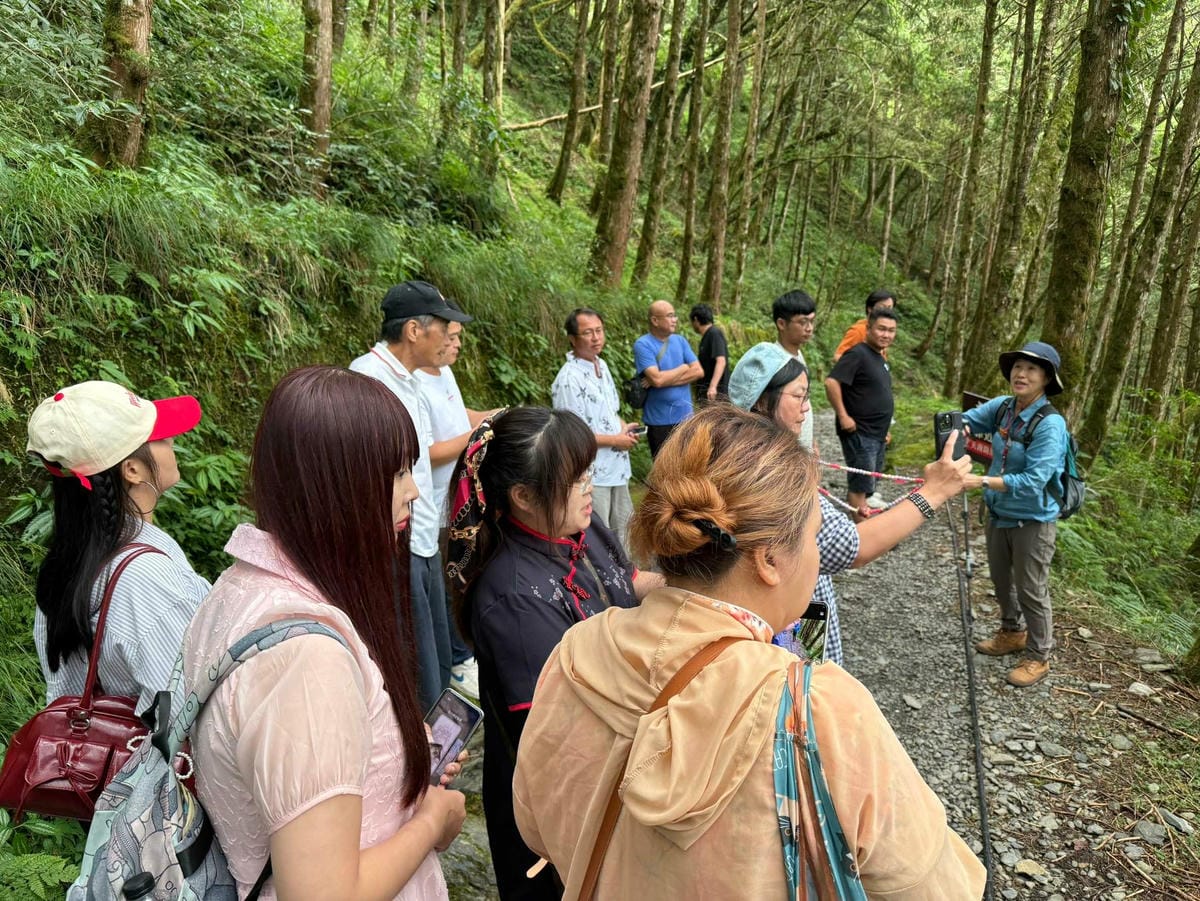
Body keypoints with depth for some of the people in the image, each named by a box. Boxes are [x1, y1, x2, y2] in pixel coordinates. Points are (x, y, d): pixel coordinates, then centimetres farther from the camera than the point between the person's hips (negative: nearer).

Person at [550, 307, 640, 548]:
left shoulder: (601, 366, 6)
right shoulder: (568, 380, -22)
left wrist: (624, 427, -2)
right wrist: (616, 440, -16)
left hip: (616, 468, 9)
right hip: (592, 474, -9)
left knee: (623, 527, 22)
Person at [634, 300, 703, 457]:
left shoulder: (680, 341, 7)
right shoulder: (643, 345, -11)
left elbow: (698, 371, -2)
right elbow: (657, 379, -23)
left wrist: (666, 378, -13)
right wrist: (683, 368, -6)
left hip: (685, 416, 5)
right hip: (659, 420, -5)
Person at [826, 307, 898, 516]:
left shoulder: (879, 358, 14)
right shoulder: (858, 354, -15)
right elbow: (831, 382, -26)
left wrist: (885, 428, 20)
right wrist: (843, 416, -23)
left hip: (877, 435, 9)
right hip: (859, 434, -9)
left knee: (865, 485, 17)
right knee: (861, 486, -4)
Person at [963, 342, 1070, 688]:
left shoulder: (1050, 424, -25)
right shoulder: (1002, 406, -7)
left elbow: (1033, 481, -30)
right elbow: (969, 418, 11)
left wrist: (982, 481, -36)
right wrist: (959, 427, -13)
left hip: (1032, 520, -7)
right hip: (998, 513, 7)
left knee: (1031, 591, 6)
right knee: (1001, 579, 24)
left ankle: (1038, 657, 24)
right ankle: (1013, 632, 47)